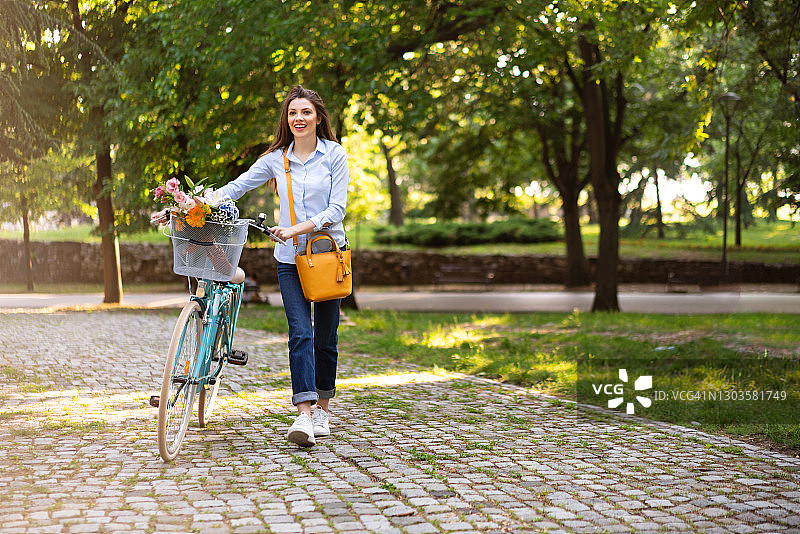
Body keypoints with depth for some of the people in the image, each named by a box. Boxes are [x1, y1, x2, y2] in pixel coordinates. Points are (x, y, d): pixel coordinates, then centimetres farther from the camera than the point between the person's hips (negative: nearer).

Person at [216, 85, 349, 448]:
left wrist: (297, 229, -17)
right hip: (290, 258, 1)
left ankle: (323, 407, 23)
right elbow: (236, 187, 7)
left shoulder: (335, 155, -1)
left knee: (325, 337, 6)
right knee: (300, 333, -12)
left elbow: (337, 208, -7)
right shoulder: (276, 158, 5)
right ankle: (304, 416, -18)